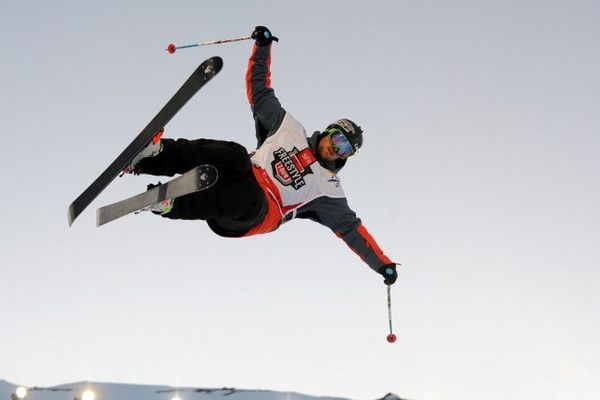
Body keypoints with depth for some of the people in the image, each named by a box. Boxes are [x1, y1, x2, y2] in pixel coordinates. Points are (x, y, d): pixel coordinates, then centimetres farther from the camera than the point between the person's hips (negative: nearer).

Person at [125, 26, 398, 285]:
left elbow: (351, 229, 13)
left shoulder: (329, 191, 14)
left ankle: (171, 204, -43)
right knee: (235, 155, -34)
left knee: (248, 199, -40)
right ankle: (158, 153, -45)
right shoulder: (290, 129, 19)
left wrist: (382, 263, 5)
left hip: (257, 214, -1)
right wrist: (262, 47, 10)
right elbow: (259, 91, 19)